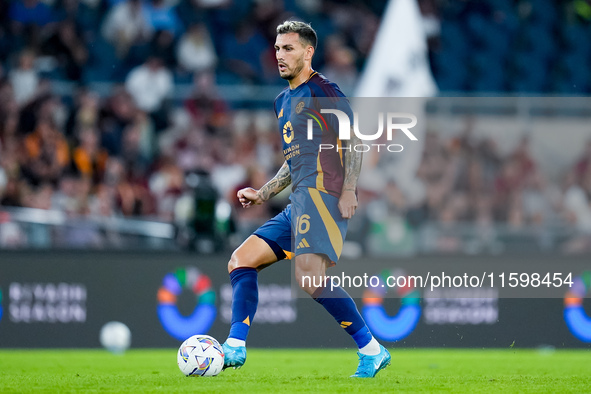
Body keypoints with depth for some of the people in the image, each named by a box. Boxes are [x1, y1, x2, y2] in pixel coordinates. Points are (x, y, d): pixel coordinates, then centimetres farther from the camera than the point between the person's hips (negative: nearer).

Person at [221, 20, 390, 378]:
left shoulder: (321, 90, -3)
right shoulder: (284, 101, 24)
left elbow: (354, 138, -9)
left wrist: (349, 190, -19)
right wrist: (263, 194, 24)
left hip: (321, 194, -10)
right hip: (298, 206, 10)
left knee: (310, 279, -25)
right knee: (241, 260, 4)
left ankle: (372, 351, -16)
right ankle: (235, 348, -1)